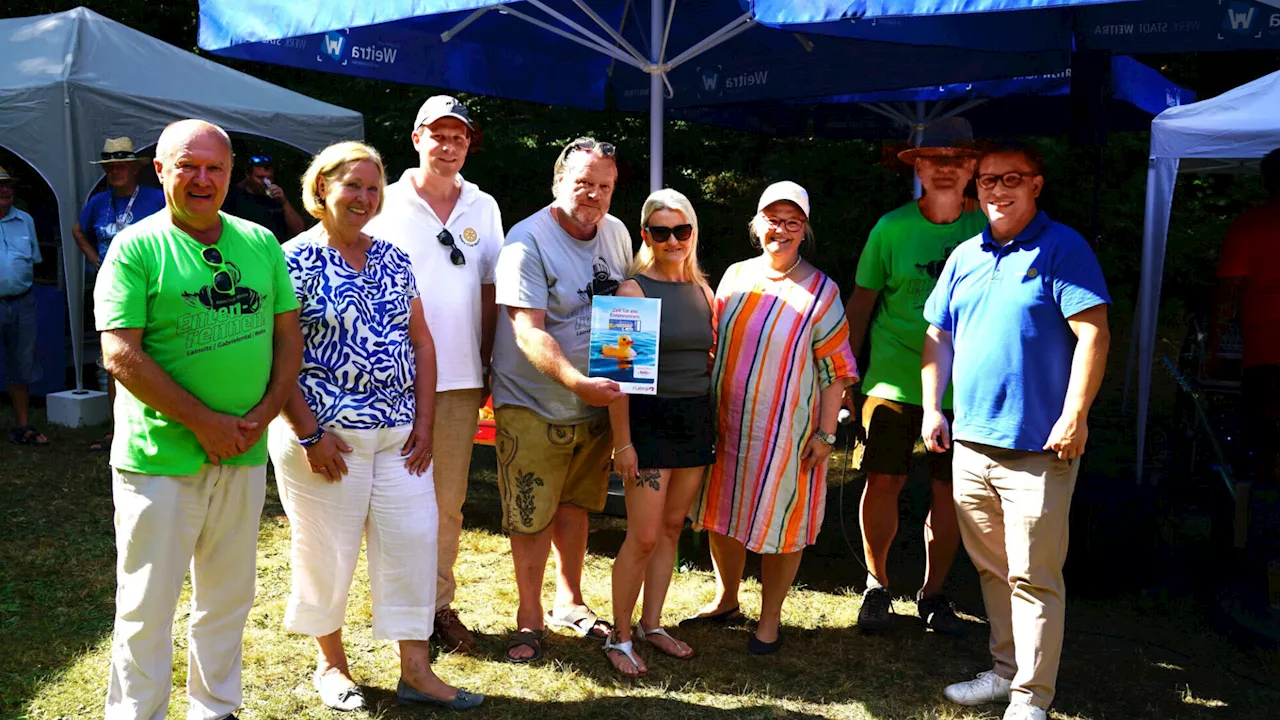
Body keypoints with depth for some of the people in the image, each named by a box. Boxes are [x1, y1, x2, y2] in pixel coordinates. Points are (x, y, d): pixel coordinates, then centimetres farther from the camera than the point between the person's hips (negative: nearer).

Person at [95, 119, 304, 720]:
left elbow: (288, 336, 8)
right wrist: (203, 422, -16)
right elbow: (120, 355, -14)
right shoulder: (136, 247, -7)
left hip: (245, 456, 5)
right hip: (158, 459, -4)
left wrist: (262, 415, -6)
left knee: (229, 598, 17)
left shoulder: (260, 243, 7)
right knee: (147, 607, 6)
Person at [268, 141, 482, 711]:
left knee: (413, 542, 6)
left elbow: (420, 343, 10)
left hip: (398, 433, 5)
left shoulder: (394, 260, 10)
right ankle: (331, 663, 30)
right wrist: (310, 436, -14)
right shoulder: (294, 262, -7)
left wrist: (424, 422, 2)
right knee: (326, 553, 8)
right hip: (326, 437, -5)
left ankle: (416, 671, 18)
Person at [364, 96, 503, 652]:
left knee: (449, 500, 10)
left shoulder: (483, 208, 10)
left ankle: (440, 602, 23)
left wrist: (486, 366, 10)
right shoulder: (387, 204, 0)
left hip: (461, 378, 3)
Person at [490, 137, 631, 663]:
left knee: (575, 506, 18)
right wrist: (578, 382, -35)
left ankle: (568, 601, 35)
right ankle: (529, 616, 19)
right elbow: (529, 330, -23)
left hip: (596, 402, 6)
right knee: (531, 517, 0)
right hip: (533, 405, -6)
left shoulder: (617, 233, 5)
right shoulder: (528, 240, -16)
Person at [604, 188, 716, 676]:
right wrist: (622, 441, -15)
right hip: (649, 420, -6)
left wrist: (715, 423, 10)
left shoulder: (702, 292, 9)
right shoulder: (634, 290, -8)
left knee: (672, 528, 13)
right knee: (643, 537, -4)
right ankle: (620, 637, 12)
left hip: (697, 419, 6)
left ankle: (652, 625, 26)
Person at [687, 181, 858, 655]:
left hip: (785, 429, -4)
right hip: (725, 421, 4)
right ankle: (725, 602, 36)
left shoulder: (820, 291, -5)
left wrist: (826, 434, -8)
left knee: (780, 525, 5)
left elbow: (835, 369, -4)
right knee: (723, 514, 14)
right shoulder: (735, 276, 6)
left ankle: (770, 619, 24)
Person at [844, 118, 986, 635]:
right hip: (893, 378, -1)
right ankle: (877, 584, 21)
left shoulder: (986, 229, 1)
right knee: (883, 481, -1)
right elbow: (861, 302, 6)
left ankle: (933, 593, 25)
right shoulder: (892, 228, -1)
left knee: (950, 492, 6)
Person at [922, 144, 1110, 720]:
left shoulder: (1061, 247, -5)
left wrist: (1074, 415, -17)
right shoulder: (964, 257, 13)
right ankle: (1005, 671, 32)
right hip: (971, 441, 6)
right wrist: (932, 409, 8)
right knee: (991, 569, 17)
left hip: (1038, 447, -6)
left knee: (1033, 579, -1)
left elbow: (1094, 333, -11)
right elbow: (938, 337, 17)